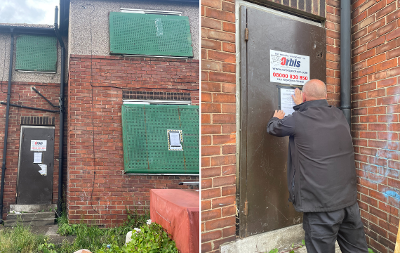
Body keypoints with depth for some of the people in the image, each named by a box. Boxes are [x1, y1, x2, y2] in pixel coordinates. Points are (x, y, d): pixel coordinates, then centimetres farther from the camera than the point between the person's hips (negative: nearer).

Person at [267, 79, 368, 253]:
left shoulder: (299, 119, -12)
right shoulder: (339, 115, 5)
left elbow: (272, 128, 6)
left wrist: (277, 118, 28)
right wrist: (301, 106, 40)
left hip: (321, 206, -6)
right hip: (349, 199, 6)